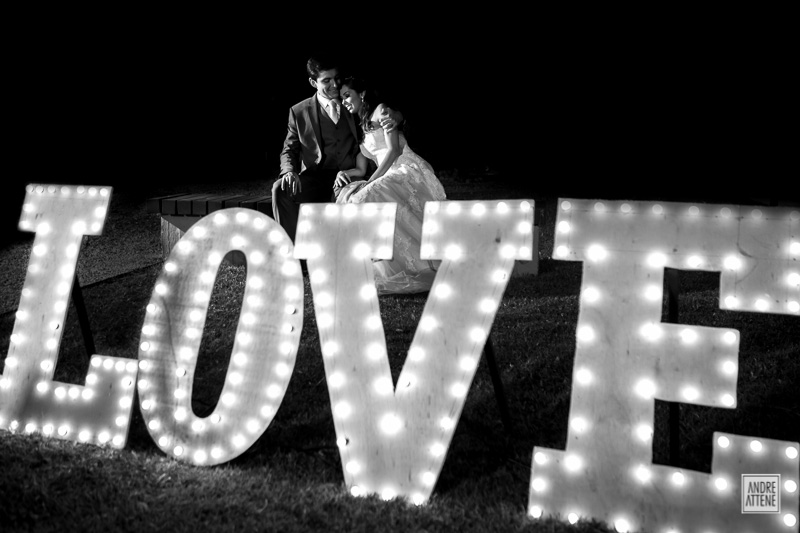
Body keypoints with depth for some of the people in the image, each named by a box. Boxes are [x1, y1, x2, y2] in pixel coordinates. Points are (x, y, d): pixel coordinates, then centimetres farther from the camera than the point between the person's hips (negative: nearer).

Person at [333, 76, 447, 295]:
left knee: (366, 198, -30)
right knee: (347, 195, -11)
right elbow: (360, 169, 20)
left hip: (408, 171, -8)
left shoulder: (381, 110, 4)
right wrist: (344, 173, -2)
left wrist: (371, 181, -13)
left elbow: (394, 149, -9)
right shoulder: (359, 129, 27)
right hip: (390, 178, 8)